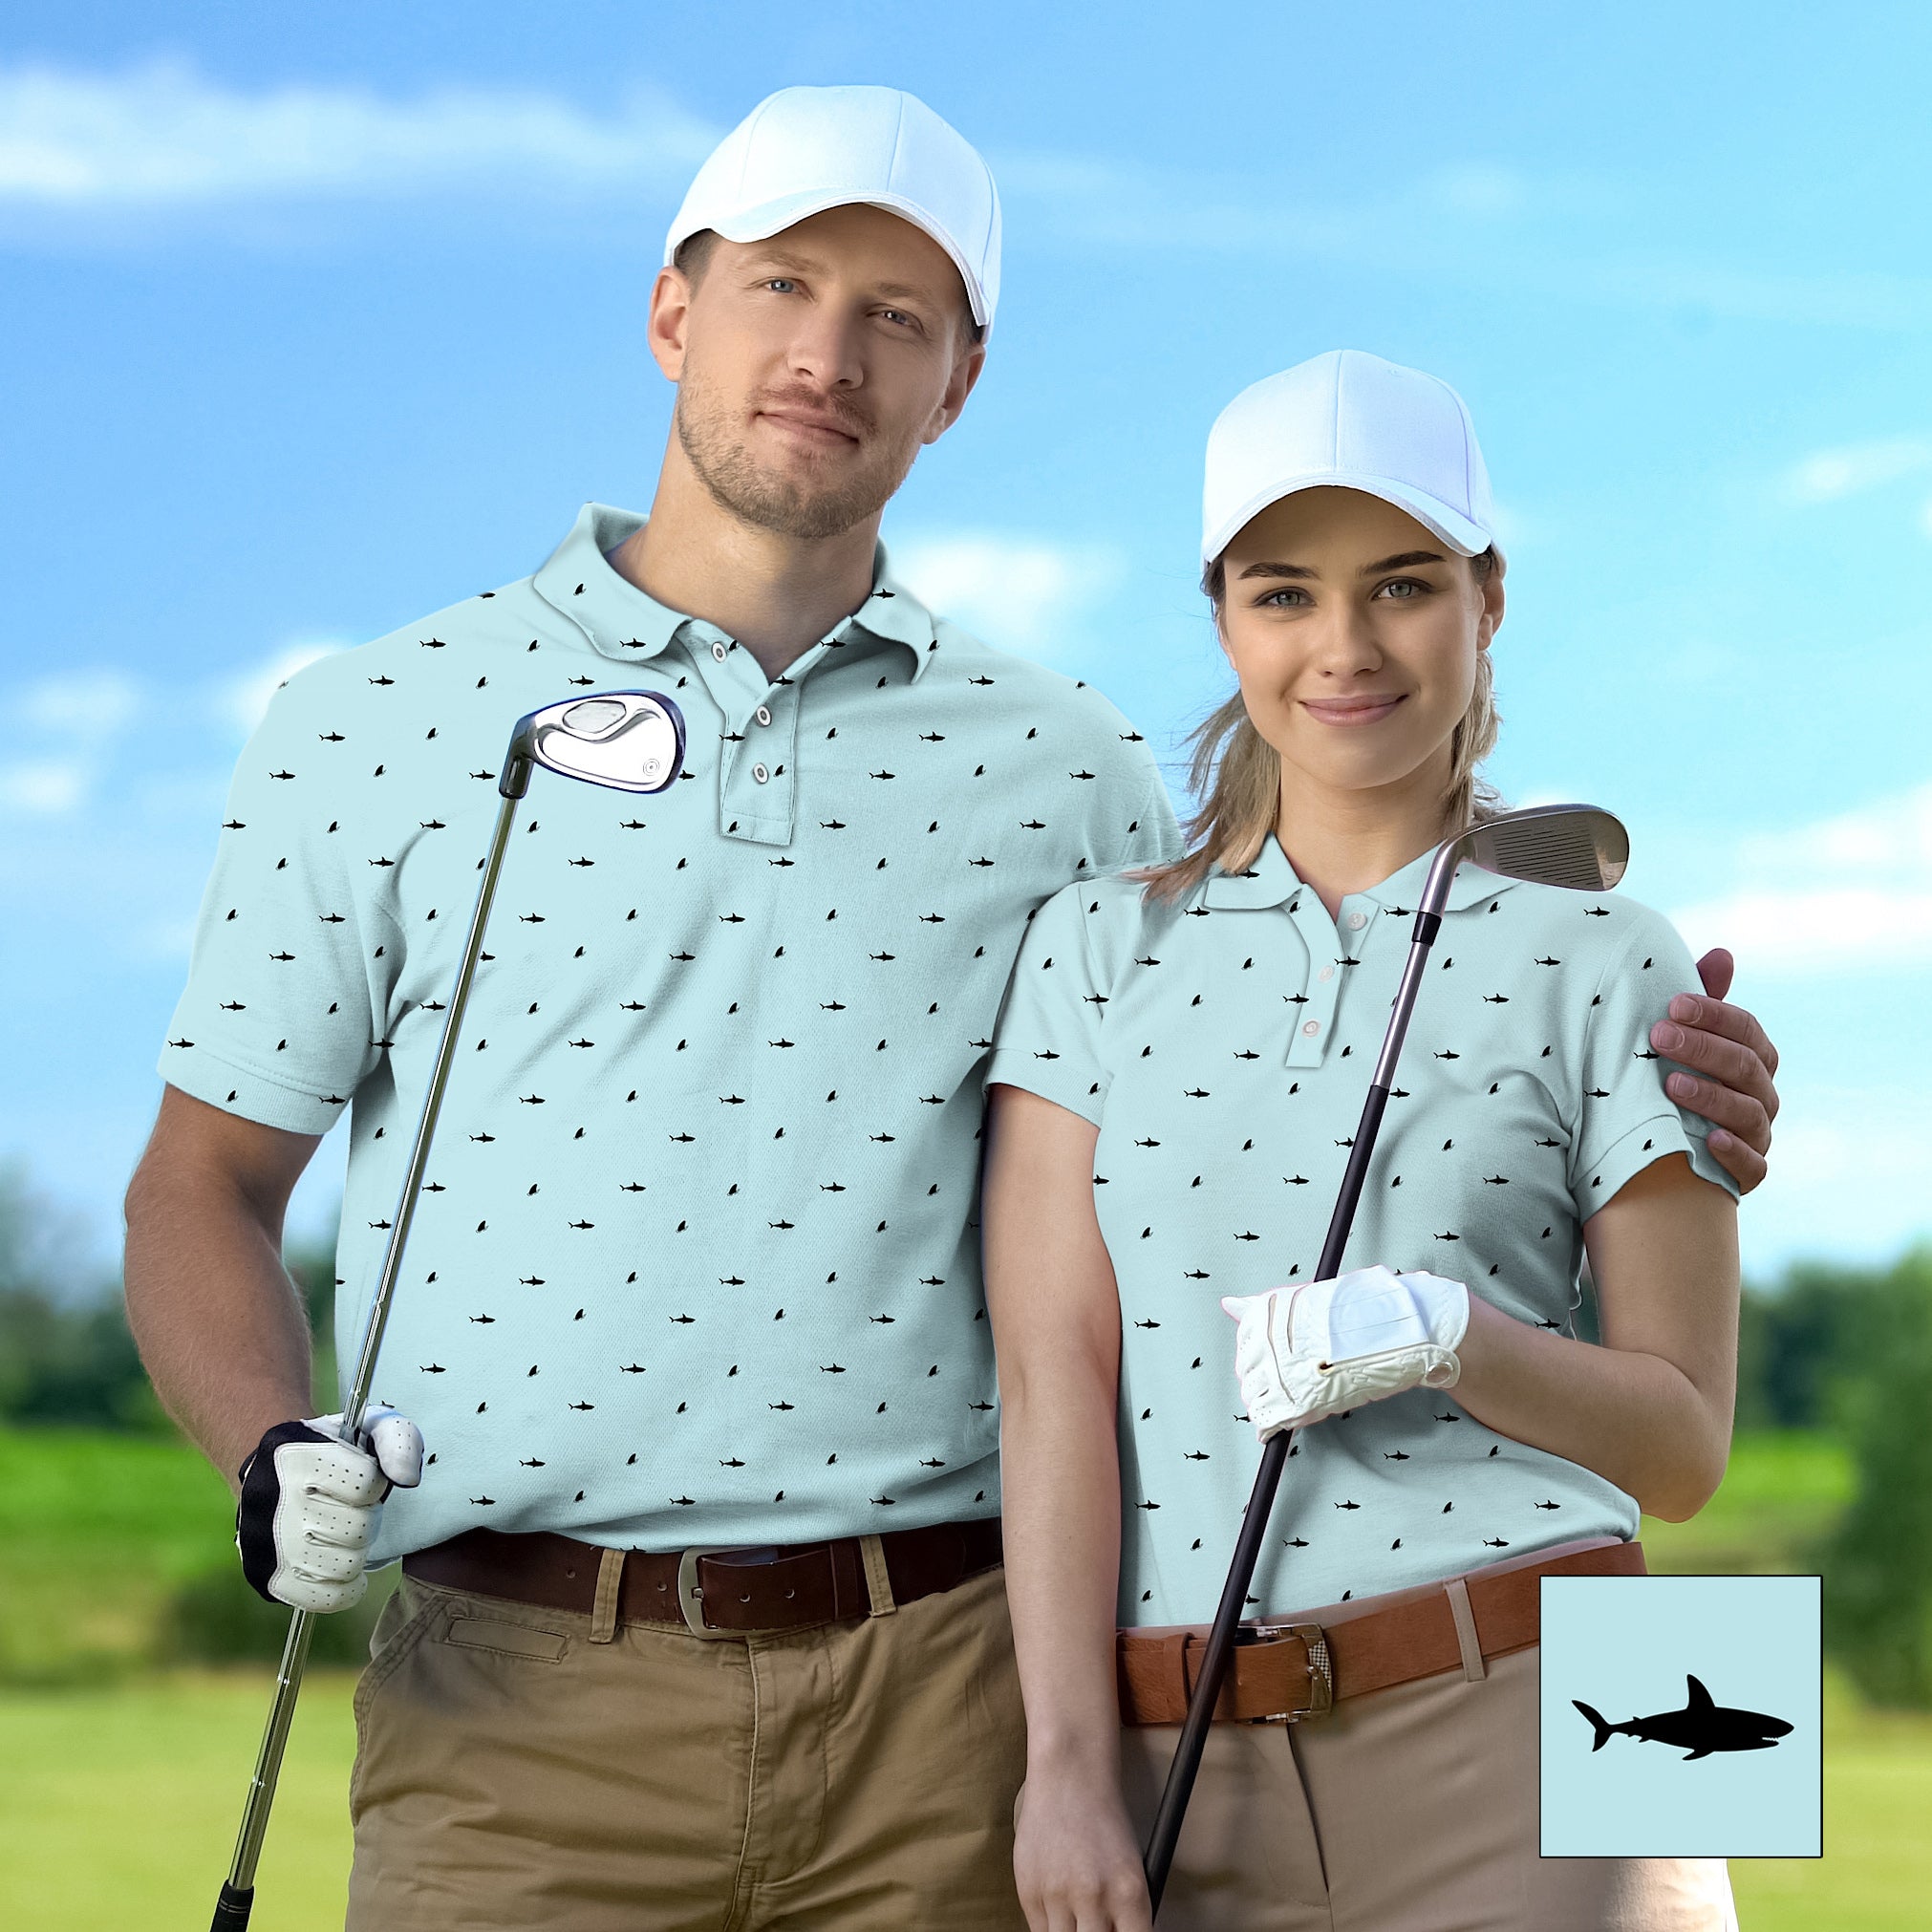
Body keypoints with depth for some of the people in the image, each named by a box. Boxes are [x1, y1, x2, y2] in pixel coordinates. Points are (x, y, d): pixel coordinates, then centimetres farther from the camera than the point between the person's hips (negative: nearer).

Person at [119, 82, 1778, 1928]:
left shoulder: (1062, 773, 12)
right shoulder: (365, 734, 8)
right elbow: (201, 1187, 11)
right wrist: (274, 1464, -8)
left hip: (945, 1705, 1)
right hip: (524, 1705, -1)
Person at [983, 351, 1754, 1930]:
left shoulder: (1601, 962, 5)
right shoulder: (1097, 950, 9)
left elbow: (1682, 1444, 4)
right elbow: (1052, 1378, 1)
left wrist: (1444, 1335, -13)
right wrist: (1068, 1764, -8)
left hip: (1516, 1743, -1)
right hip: (1187, 1775, 1)